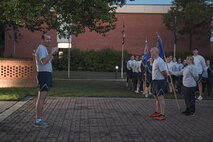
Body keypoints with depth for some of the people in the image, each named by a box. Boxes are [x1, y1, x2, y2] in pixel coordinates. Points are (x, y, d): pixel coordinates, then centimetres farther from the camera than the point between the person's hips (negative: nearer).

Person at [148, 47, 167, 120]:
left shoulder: (159, 61, -20)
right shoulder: (155, 61, 13)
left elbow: (164, 72, -21)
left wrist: (166, 77, -5)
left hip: (160, 81, -10)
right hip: (155, 81, 10)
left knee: (160, 97, -8)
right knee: (156, 97, 17)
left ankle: (162, 115, -4)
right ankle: (157, 112, 28)